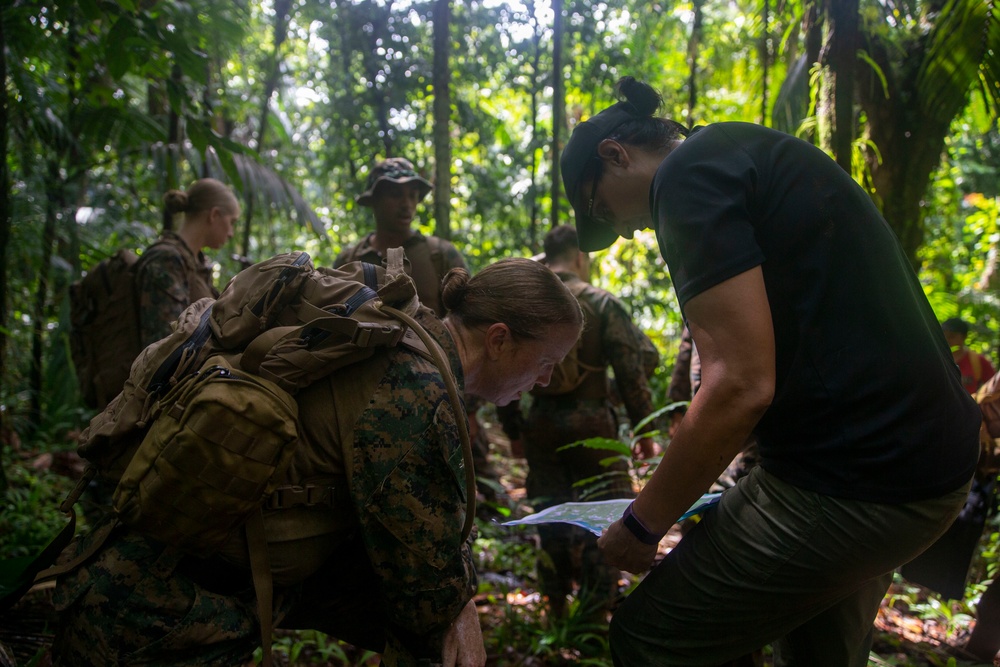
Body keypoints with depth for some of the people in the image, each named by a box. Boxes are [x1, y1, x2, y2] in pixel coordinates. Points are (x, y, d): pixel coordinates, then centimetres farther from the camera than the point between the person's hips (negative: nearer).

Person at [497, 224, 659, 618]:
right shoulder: (601, 304, -7)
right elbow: (631, 371, -8)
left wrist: (513, 431, 15)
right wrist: (644, 429, -1)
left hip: (540, 424, 4)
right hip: (590, 423, -4)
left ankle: (556, 608, 23)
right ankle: (597, 610, 7)